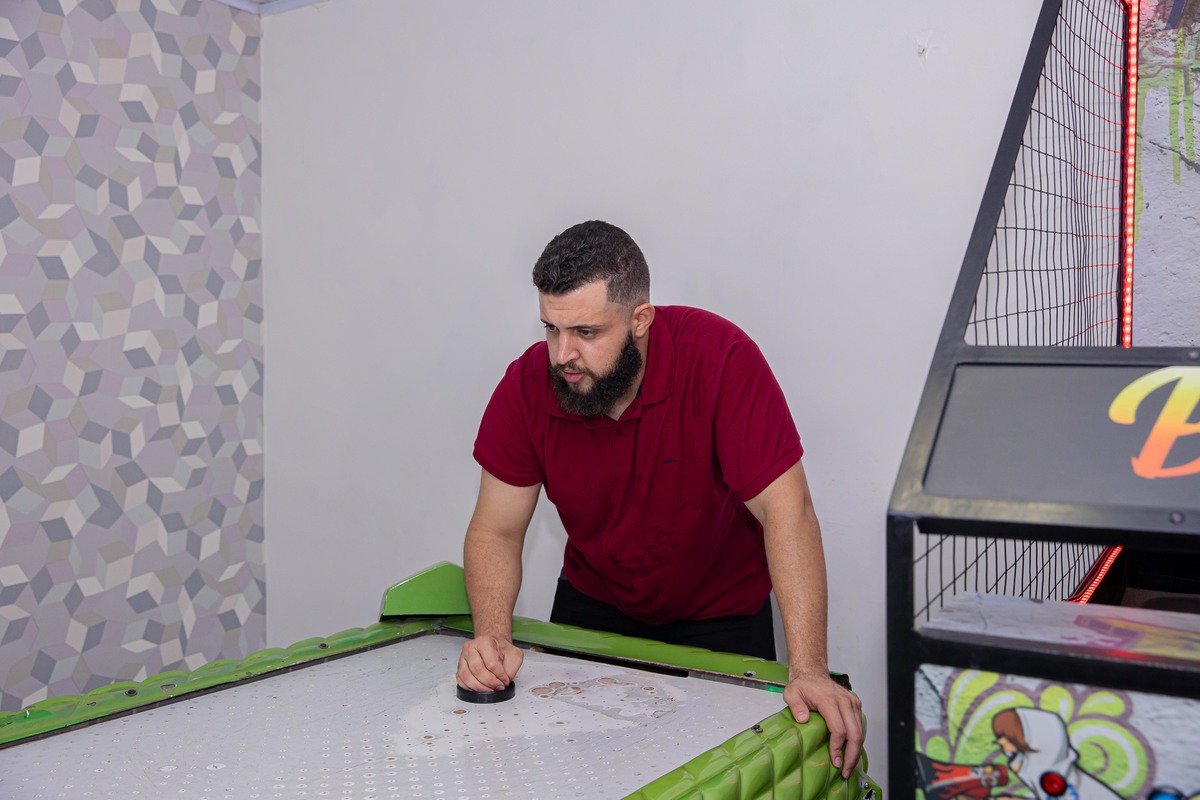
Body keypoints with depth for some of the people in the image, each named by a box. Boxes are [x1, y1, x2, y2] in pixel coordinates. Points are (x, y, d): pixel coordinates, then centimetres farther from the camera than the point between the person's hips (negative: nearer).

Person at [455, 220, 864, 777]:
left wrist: (808, 670, -36)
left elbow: (785, 510, -31)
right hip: (593, 602, 3)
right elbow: (495, 531, -11)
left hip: (720, 615, -2)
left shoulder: (722, 359, -30)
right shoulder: (527, 386, -19)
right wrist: (493, 637, -28)